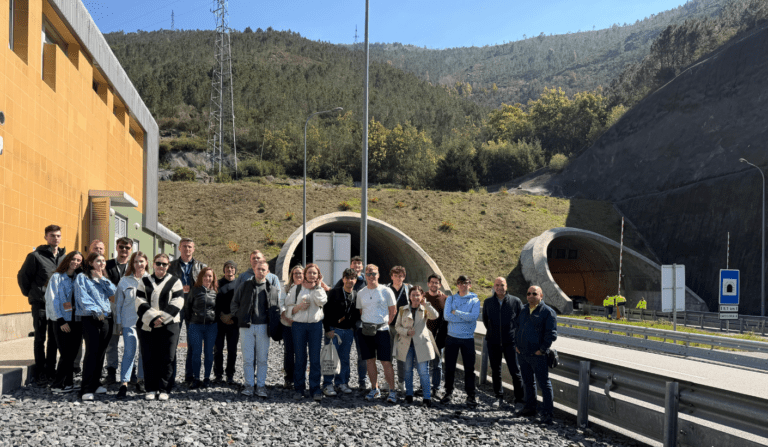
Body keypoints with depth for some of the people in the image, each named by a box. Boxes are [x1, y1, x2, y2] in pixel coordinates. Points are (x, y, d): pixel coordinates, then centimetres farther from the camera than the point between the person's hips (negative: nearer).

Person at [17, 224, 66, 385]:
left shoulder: (64, 257, 9)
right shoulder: (35, 256, -6)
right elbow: (22, 276, -1)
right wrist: (29, 294, 3)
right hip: (40, 304, -4)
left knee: (54, 339, 10)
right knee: (40, 338, 2)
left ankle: (50, 370, 19)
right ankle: (40, 373, 7)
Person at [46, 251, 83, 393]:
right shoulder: (57, 277, 0)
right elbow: (53, 300, -6)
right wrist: (61, 320, -11)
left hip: (76, 321, 4)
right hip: (62, 321, -4)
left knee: (72, 354, 5)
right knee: (66, 354, -6)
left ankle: (68, 382, 14)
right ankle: (57, 385, 4)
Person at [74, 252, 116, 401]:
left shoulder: (104, 279, 20)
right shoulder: (82, 278, 2)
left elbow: (113, 291, 3)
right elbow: (83, 298, -9)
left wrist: (102, 278, -2)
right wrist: (95, 310, -19)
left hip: (106, 318, 6)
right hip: (90, 318, -6)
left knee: (101, 351, 8)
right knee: (92, 351, -13)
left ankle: (96, 383, 19)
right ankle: (86, 389, -14)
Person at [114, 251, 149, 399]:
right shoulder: (124, 281, 6)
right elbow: (118, 303, 10)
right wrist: (118, 323, 7)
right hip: (129, 321, -1)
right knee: (129, 352, -11)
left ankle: (140, 381, 20)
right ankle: (124, 384, -13)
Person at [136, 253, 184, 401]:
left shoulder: (175, 282, 7)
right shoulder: (144, 282, 13)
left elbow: (177, 303, -2)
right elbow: (140, 303, 3)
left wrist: (162, 319, -12)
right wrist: (152, 318, -11)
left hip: (169, 326, -2)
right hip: (147, 326, 2)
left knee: (167, 358, -4)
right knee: (149, 358, 2)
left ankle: (164, 389, 4)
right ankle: (151, 389, 10)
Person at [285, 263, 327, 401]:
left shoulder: (320, 289, 12)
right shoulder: (296, 289, 10)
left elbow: (322, 301, -10)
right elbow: (288, 309, 7)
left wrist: (316, 286, -5)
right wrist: (299, 306, -10)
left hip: (316, 325, 0)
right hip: (299, 325, 0)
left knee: (315, 359, -3)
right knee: (300, 358, 2)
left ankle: (315, 390, 1)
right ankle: (299, 389, 11)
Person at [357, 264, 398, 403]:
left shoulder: (386, 291, -1)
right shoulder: (361, 293, 8)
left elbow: (393, 311, 4)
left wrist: (386, 324, 0)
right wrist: (365, 324, 5)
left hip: (382, 330, -4)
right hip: (366, 330, 4)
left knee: (386, 362, -5)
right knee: (370, 361, 7)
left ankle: (392, 391, 2)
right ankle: (375, 390, 18)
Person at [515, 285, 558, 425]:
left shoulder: (547, 312, -6)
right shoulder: (524, 312, 15)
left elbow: (552, 333, -10)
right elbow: (517, 329, 23)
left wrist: (542, 349, -13)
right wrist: (516, 345, 11)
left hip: (538, 355, -7)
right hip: (522, 354, 7)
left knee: (544, 383, -4)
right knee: (527, 382, 16)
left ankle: (547, 413, -1)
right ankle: (530, 407, 28)